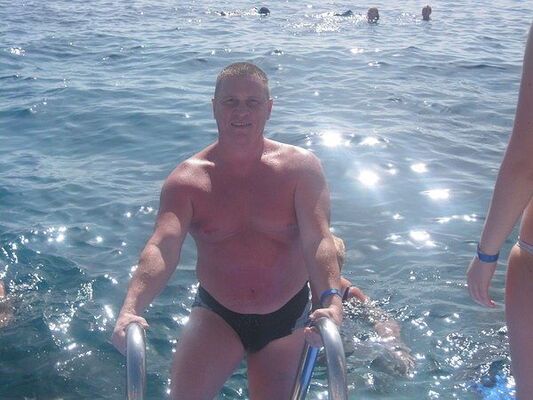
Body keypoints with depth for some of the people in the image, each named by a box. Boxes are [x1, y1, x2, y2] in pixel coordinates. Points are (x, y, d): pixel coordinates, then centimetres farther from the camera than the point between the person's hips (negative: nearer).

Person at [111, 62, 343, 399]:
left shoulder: (301, 167, -9)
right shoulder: (187, 179, -8)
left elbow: (317, 239, -21)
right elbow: (162, 247, -21)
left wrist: (331, 300, -39)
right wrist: (130, 310, -38)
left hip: (288, 318, 1)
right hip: (216, 316, 0)